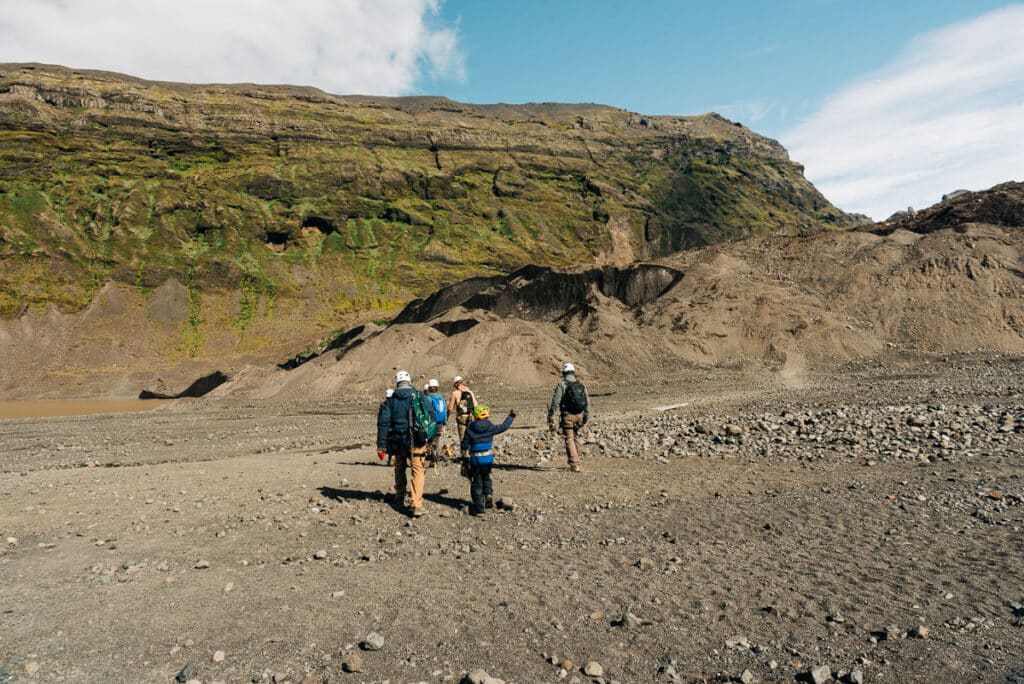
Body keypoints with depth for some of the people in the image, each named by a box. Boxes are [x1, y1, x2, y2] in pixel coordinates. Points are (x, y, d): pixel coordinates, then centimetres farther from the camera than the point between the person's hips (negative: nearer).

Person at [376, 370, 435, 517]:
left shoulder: (390, 400, 2)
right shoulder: (420, 397, -1)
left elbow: (383, 423, -1)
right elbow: (431, 416, -2)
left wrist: (381, 446, 1)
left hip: (398, 441, 2)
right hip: (417, 441, -2)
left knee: (399, 468, 24)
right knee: (417, 471, 0)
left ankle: (400, 494, 40)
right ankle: (417, 505, -11)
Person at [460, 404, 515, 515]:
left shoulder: (470, 429, -12)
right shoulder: (490, 428, -8)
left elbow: (464, 446, -8)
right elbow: (503, 427, 10)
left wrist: (464, 447, 17)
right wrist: (511, 417, 25)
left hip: (475, 460, -2)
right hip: (488, 459, 2)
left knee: (477, 482, 7)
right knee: (486, 478, 24)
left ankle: (479, 505, 6)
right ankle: (488, 498, 25)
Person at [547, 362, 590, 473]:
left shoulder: (561, 384, -8)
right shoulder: (581, 385, 7)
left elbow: (555, 401, -12)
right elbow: (587, 402, 7)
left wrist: (550, 416, -5)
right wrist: (586, 418, 13)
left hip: (567, 416, -5)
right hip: (579, 415, 5)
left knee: (569, 440, -1)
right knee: (575, 438, 20)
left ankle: (575, 464, -9)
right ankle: (576, 462, 27)